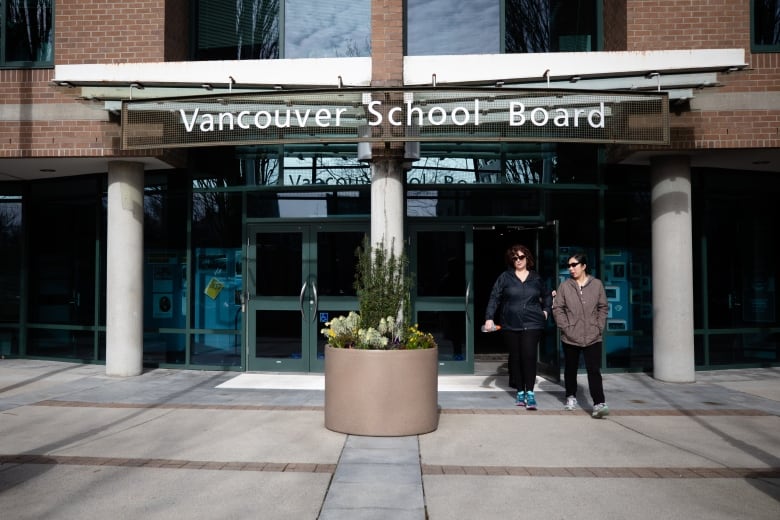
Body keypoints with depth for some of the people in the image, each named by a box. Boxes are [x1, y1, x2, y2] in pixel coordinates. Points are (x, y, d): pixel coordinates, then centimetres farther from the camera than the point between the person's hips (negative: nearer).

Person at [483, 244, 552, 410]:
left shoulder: (536, 278, 9)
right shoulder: (505, 277, 2)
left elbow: (547, 296, 25)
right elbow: (494, 298, -1)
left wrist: (546, 311, 11)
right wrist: (489, 318, -10)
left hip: (532, 324, 0)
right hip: (511, 325, 0)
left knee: (529, 356, -9)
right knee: (515, 358, 6)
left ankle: (530, 393, -3)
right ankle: (520, 391, 17)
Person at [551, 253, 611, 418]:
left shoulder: (597, 284, 1)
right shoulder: (565, 286, -1)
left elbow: (603, 308, 7)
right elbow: (557, 308, 0)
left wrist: (599, 327, -2)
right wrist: (565, 327, -9)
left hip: (593, 337, -1)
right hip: (570, 337, 1)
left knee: (594, 370, -7)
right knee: (570, 369, 14)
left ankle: (599, 404, -7)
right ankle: (571, 397, 31)